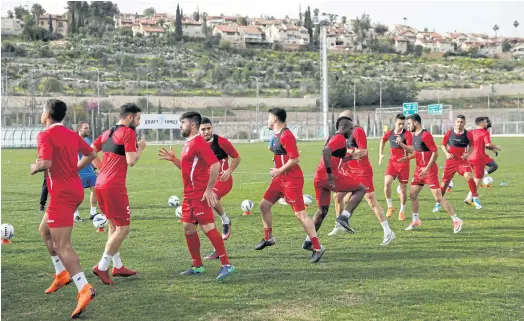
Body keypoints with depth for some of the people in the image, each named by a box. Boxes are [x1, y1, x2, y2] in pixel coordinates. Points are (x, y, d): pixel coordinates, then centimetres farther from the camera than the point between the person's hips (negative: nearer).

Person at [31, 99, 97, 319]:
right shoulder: (72, 135, 12)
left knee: (62, 245, -10)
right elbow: (91, 154, 21)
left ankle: (84, 288, -21)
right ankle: (62, 274, 29)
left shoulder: (45, 135, -11)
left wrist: (35, 167, -4)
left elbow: (46, 163, -24)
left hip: (61, 194, -9)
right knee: (45, 229, 26)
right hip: (75, 189, 9)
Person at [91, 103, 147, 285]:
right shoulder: (128, 133, -8)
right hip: (114, 187, -9)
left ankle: (117, 266, 25)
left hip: (100, 184, 9)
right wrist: (140, 148, 2)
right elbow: (131, 161, -15)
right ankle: (102, 267, -4)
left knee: (113, 225, 19)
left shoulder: (108, 132, 16)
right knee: (123, 228, -1)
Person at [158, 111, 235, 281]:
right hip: (189, 195, 10)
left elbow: (215, 165, -23)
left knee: (208, 227, -12)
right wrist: (173, 159, 13)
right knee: (188, 229, 11)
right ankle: (197, 266, 20)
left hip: (200, 195, -10)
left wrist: (209, 190, -23)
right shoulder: (189, 144, 16)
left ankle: (226, 265, -10)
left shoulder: (199, 142, -14)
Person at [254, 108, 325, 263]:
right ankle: (268, 238, 31)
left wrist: (279, 170, -15)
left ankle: (317, 248, -3)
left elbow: (295, 159, -23)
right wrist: (277, 170, 12)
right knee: (264, 205, 14)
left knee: (300, 214, -9)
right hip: (280, 179, 10)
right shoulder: (277, 135, 12)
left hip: (292, 180, -10)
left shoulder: (286, 136, -19)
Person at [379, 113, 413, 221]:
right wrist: (381, 154, 16)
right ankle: (390, 206, -3)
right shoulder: (389, 133, 0)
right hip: (392, 162, 2)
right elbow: (383, 140, 23)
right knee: (387, 182, -20)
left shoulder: (407, 134, -11)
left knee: (403, 188, 3)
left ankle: (402, 211, 22)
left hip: (403, 163, -2)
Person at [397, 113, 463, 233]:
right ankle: (415, 220, 25)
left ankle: (456, 220, -2)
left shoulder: (425, 135, -17)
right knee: (413, 195, 9)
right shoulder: (414, 135, 10)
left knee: (438, 198, -10)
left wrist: (427, 169, -22)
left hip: (429, 170, -9)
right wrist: (401, 144, 14)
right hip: (419, 169, 9)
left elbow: (435, 153, -19)